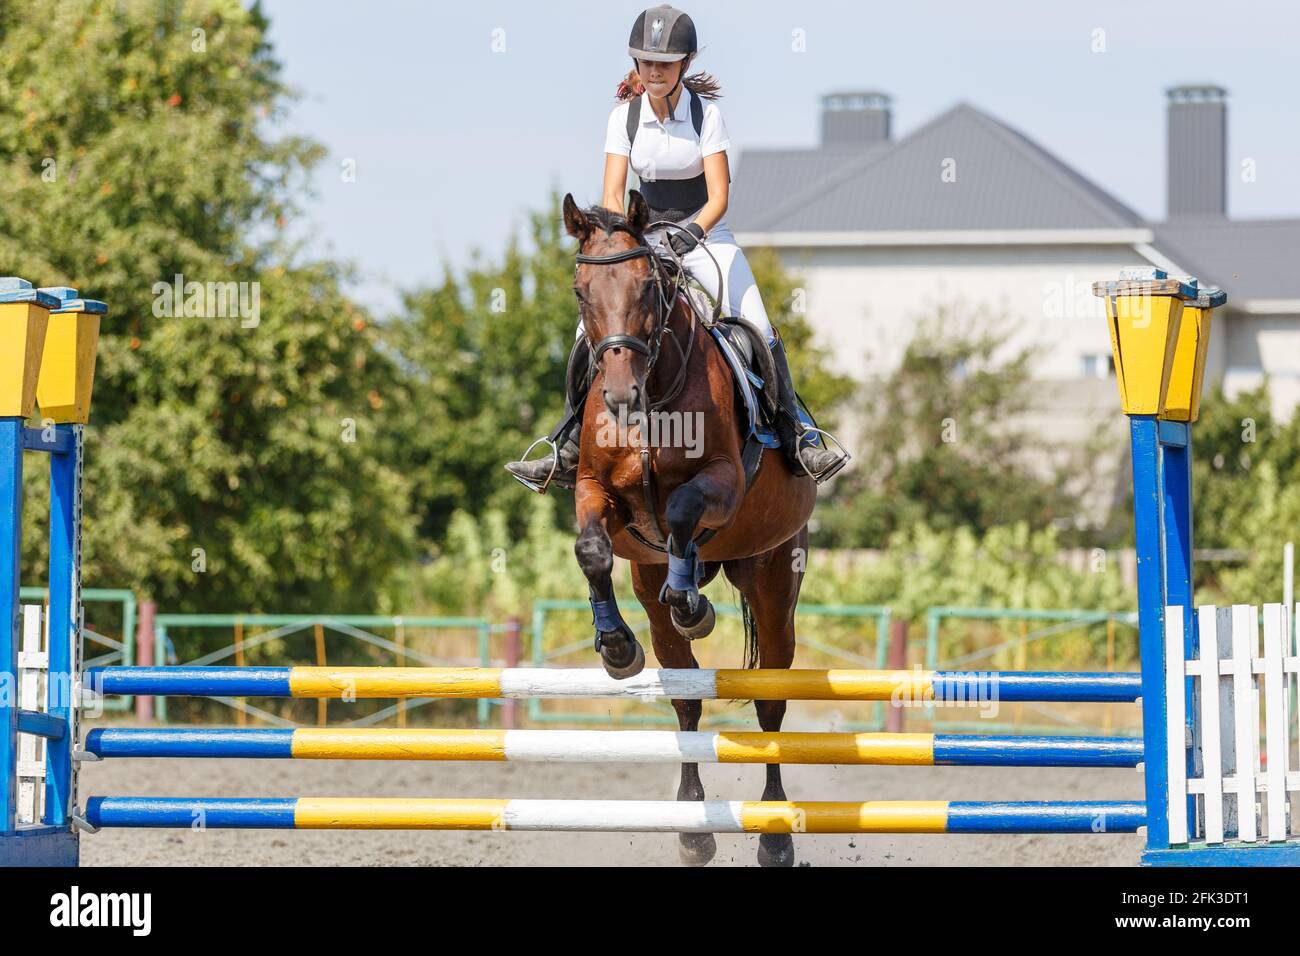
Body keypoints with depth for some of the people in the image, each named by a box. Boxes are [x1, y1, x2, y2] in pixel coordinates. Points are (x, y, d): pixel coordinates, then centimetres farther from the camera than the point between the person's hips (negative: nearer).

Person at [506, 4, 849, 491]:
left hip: (706, 233, -2)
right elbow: (612, 193, -11)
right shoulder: (625, 116, -5)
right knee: (589, 330, -15)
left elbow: (719, 196, -16)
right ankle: (568, 451, -7)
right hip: (646, 236, 2)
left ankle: (798, 438, -11)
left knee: (758, 330, -21)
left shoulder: (706, 113, -11)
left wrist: (694, 231, -34)